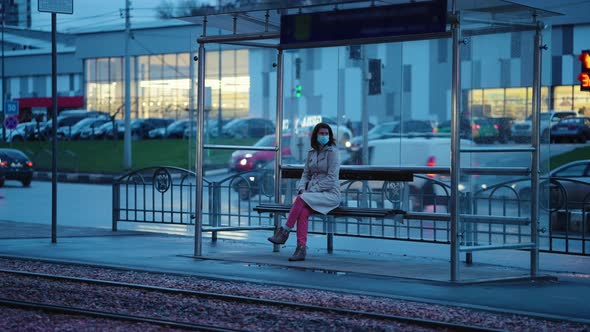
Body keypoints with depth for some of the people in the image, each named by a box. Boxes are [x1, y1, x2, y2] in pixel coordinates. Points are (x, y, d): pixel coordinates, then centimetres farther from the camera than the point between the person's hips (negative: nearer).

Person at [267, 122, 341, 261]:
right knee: (303, 212, -29)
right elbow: (305, 174, 16)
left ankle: (284, 231, -22)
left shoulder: (332, 152, -5)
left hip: (330, 193, -5)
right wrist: (302, 189, -5)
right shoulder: (311, 152, 15)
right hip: (313, 192, 5)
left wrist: (311, 191, -16)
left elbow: (331, 178, -12)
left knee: (301, 199, -32)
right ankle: (301, 248, -34)